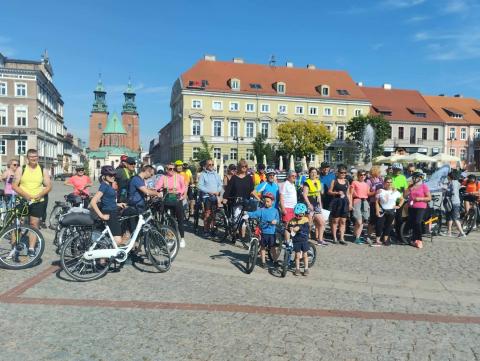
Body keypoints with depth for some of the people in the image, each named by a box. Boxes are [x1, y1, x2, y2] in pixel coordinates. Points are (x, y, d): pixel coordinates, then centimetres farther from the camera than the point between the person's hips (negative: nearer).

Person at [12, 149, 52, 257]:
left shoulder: (43, 170, 5)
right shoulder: (21, 169, 2)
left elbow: (49, 186, 4)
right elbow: (14, 185, -4)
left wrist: (40, 194, -14)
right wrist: (25, 195, -18)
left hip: (38, 202, 0)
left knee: (34, 224, 0)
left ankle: (31, 248, 4)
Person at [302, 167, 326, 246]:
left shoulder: (318, 182, 15)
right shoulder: (307, 183, -8)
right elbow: (304, 195, -14)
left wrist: (320, 204, 16)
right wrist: (309, 204, -21)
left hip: (317, 205, 8)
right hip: (309, 205, -7)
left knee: (322, 223, 6)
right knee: (309, 224, -3)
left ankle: (319, 239, 15)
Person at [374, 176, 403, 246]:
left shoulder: (395, 191, 4)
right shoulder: (380, 191, -3)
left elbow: (402, 199, 16)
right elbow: (377, 202, -5)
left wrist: (399, 206, 2)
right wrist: (377, 211, -13)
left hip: (391, 211, 3)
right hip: (382, 211, -2)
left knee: (388, 226, 8)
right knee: (379, 225, -9)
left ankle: (385, 240, 18)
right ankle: (377, 240, -4)